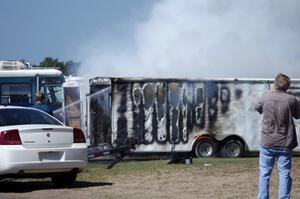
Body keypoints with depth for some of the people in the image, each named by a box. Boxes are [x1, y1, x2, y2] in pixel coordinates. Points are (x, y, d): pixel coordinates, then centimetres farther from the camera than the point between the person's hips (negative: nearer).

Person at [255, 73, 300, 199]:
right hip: (285, 144, -1)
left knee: (264, 174, 10)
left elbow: (257, 108, 15)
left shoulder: (266, 98, -8)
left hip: (267, 143, 1)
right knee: (284, 174, 5)